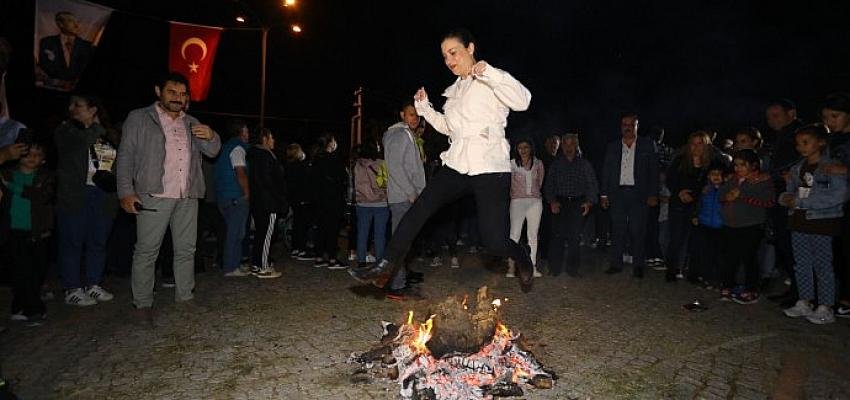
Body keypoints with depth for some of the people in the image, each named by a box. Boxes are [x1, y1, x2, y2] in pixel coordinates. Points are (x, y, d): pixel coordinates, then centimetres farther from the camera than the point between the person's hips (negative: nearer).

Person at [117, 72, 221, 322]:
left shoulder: (192, 123, 17)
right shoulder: (139, 118, 5)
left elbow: (212, 152, 14)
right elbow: (126, 156, 1)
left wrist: (211, 137, -10)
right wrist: (126, 192, -9)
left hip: (188, 198, 5)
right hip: (154, 196, -4)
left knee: (186, 250, 9)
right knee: (147, 250, -3)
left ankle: (184, 297, 19)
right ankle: (143, 304, 6)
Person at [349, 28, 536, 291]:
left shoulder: (490, 80, -2)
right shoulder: (456, 89, 20)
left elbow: (522, 101, -19)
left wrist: (489, 72, -28)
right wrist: (425, 108, 19)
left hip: (490, 168, -6)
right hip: (458, 165, 7)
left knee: (494, 241, -9)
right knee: (419, 209, -9)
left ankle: (522, 259, 24)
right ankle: (385, 268, -4)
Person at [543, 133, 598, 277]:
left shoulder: (584, 164, 12)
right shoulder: (555, 164, 14)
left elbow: (592, 185, 7)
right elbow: (549, 186, 10)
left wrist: (589, 202, -8)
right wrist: (552, 201, -5)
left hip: (577, 204, 0)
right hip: (560, 203, 0)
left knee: (574, 237, -5)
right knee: (558, 235, -7)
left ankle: (572, 268, 6)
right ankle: (555, 268, 0)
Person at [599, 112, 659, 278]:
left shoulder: (647, 145, 5)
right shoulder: (613, 147, 11)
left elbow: (653, 171, 2)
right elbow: (606, 171, 11)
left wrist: (653, 194, -5)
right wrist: (604, 194, 4)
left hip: (638, 193, -2)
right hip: (618, 193, 2)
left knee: (638, 230, -1)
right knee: (618, 230, 5)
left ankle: (638, 266, 6)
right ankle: (616, 263, 11)